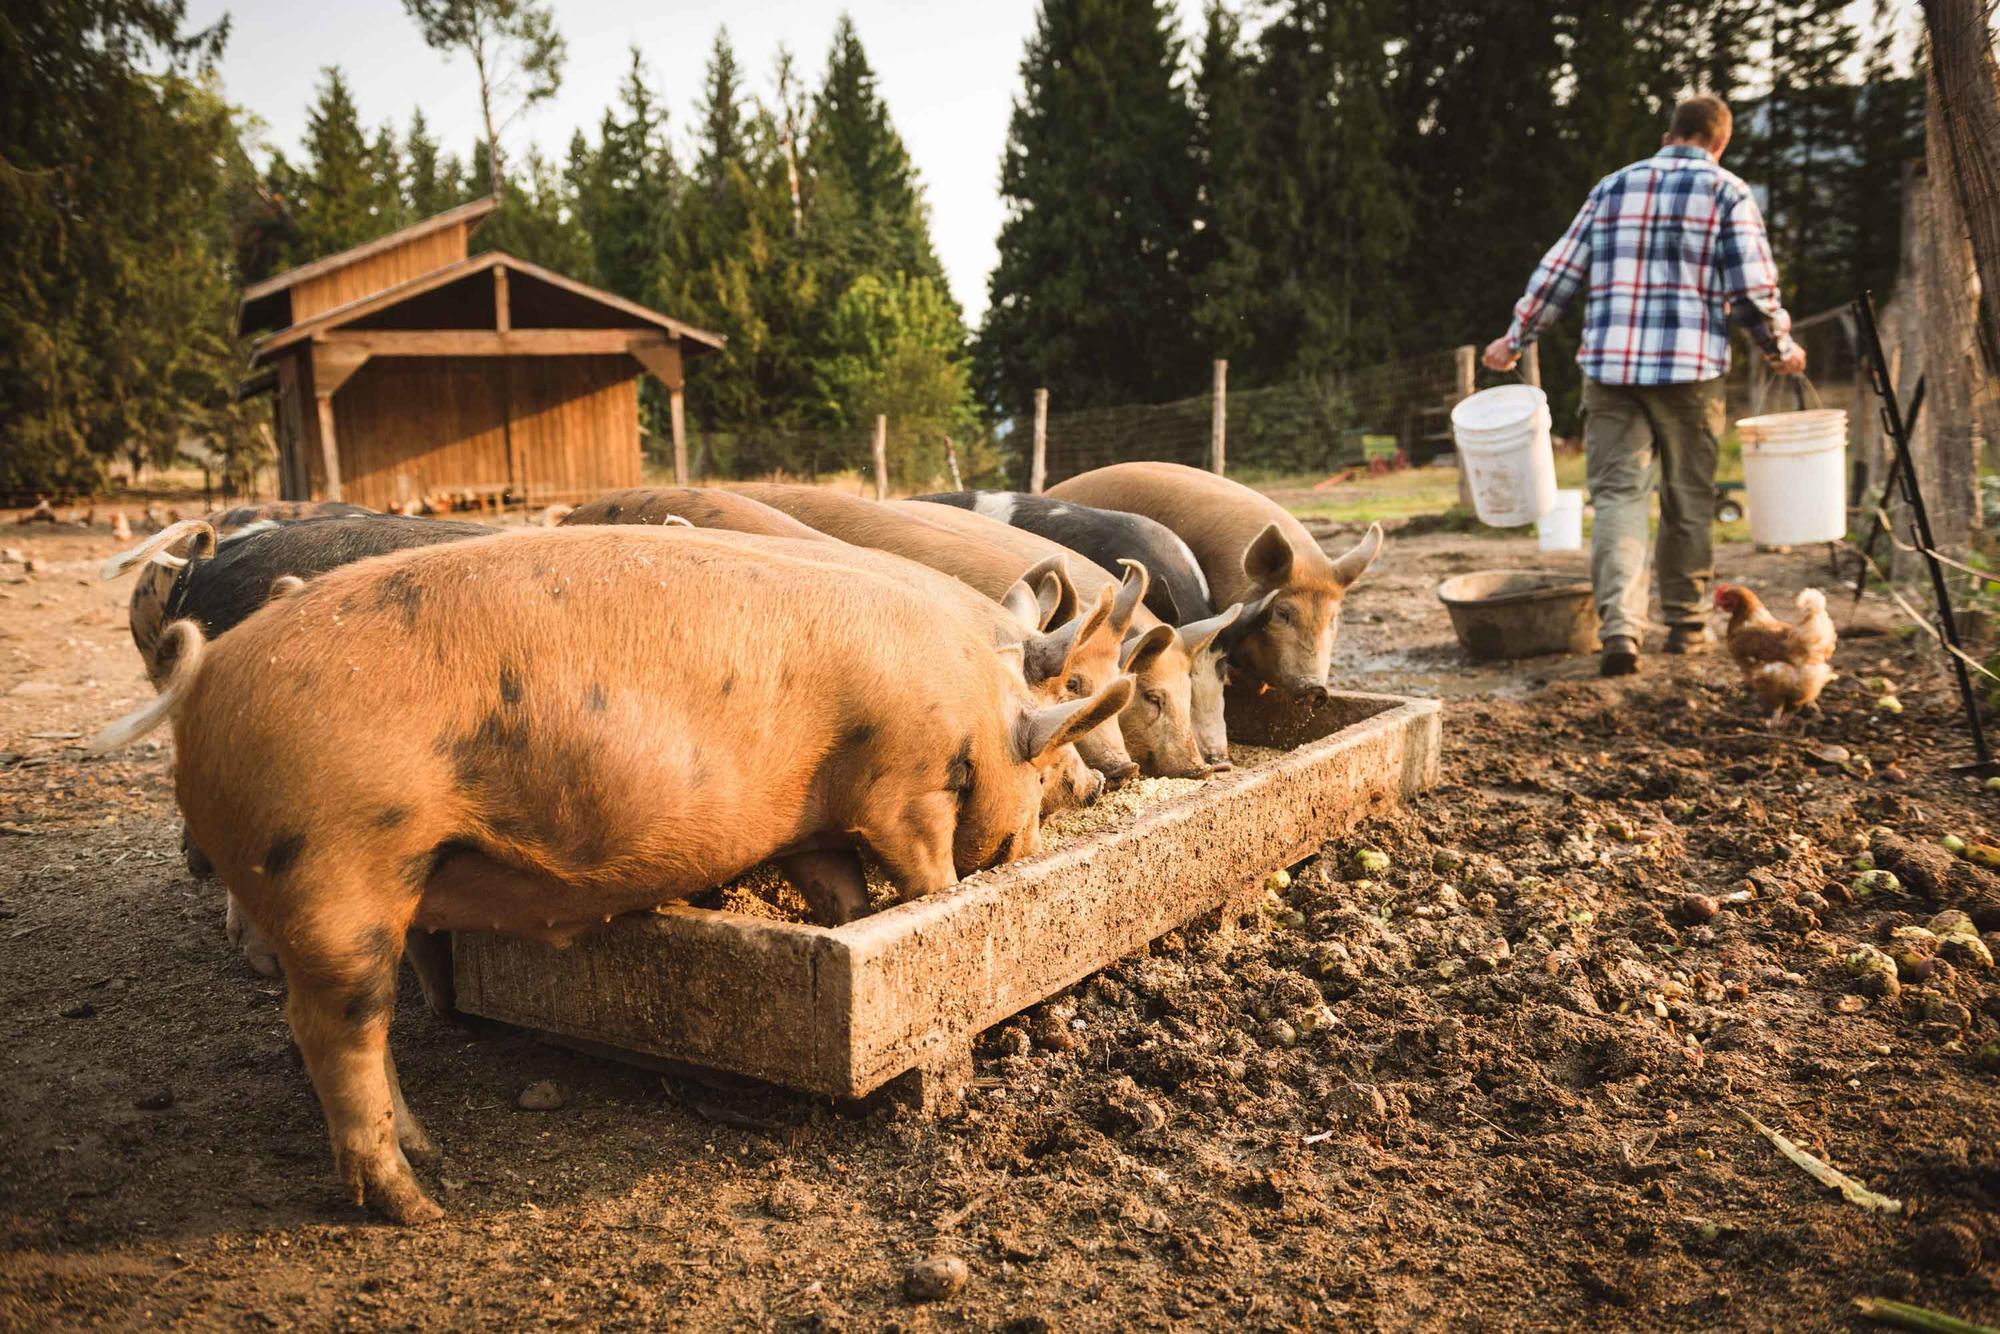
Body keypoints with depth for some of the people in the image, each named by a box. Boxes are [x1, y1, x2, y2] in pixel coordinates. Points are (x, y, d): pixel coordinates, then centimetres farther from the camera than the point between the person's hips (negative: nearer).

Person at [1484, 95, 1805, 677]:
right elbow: (1754, 291, -2)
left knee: (1618, 493, -2)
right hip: (1690, 369, -2)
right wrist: (1780, 350, 15)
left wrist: (1515, 338, 21)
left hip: (1609, 366, 2)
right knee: (1688, 498, 10)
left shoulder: (1612, 188, 13)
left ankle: (1620, 626, -17)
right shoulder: (1727, 193, 3)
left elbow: (1558, 274, 12)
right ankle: (1685, 624, 19)